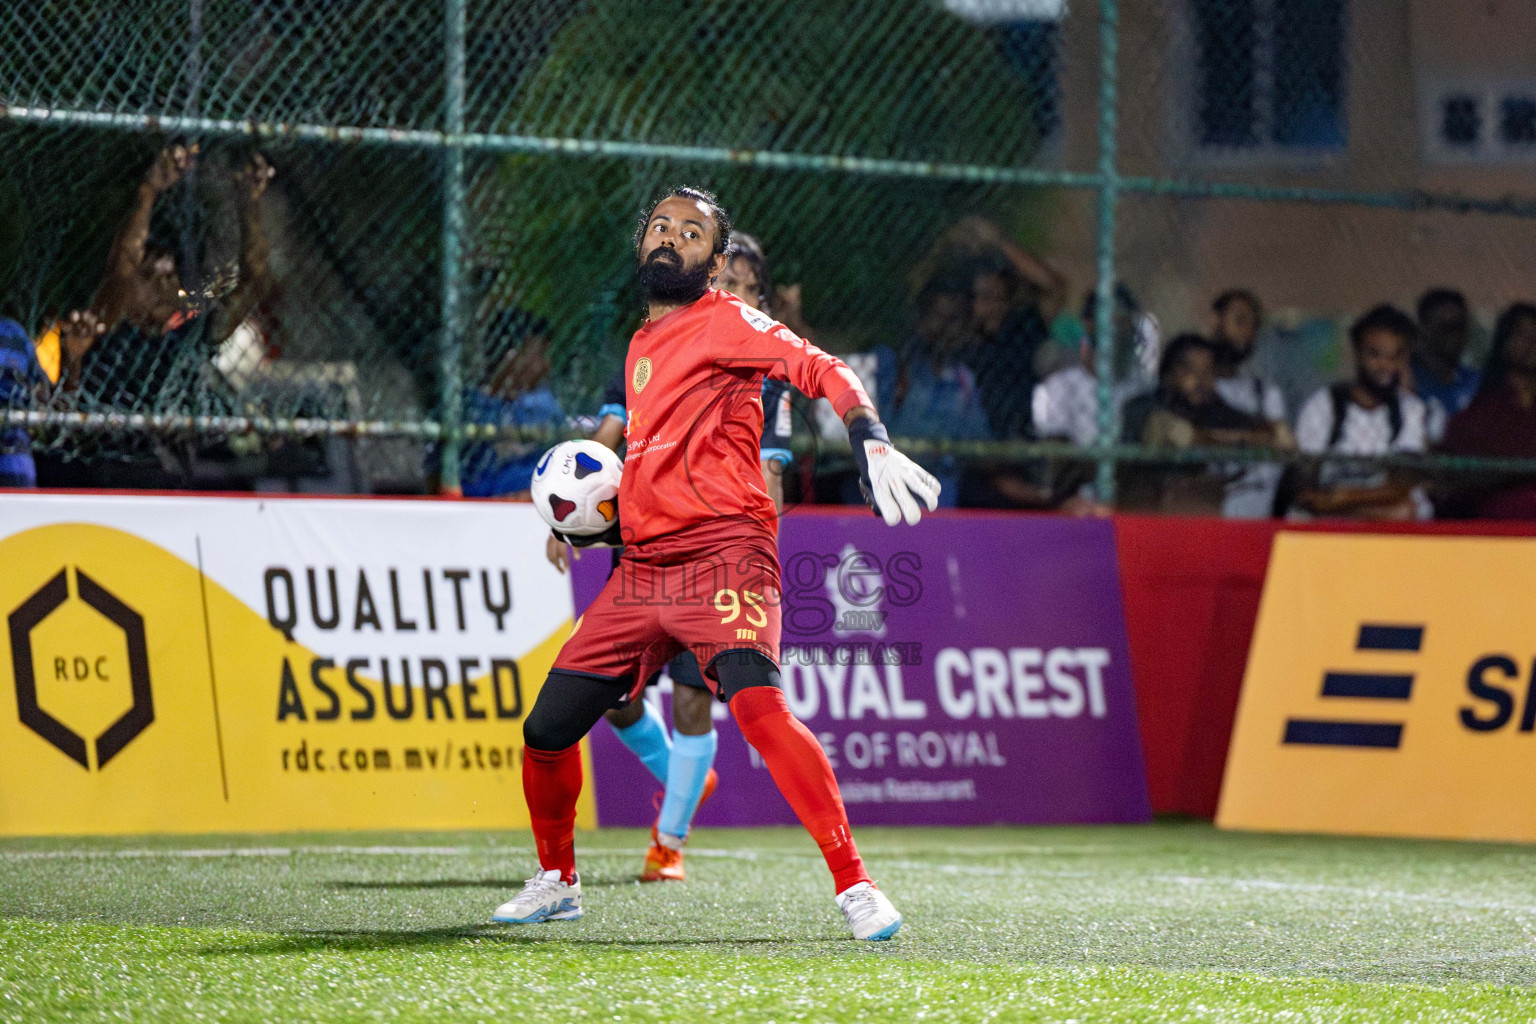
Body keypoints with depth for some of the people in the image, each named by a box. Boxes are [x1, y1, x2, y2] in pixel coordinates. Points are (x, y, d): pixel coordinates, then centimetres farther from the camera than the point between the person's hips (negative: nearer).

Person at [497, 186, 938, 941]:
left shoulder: (723, 322, -1)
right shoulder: (641, 348, 22)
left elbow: (820, 370, -15)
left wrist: (871, 442, -32)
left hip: (722, 553, -7)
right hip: (641, 568, 7)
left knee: (756, 704, -30)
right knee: (548, 730, 6)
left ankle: (854, 886, -28)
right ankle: (555, 880, 30)